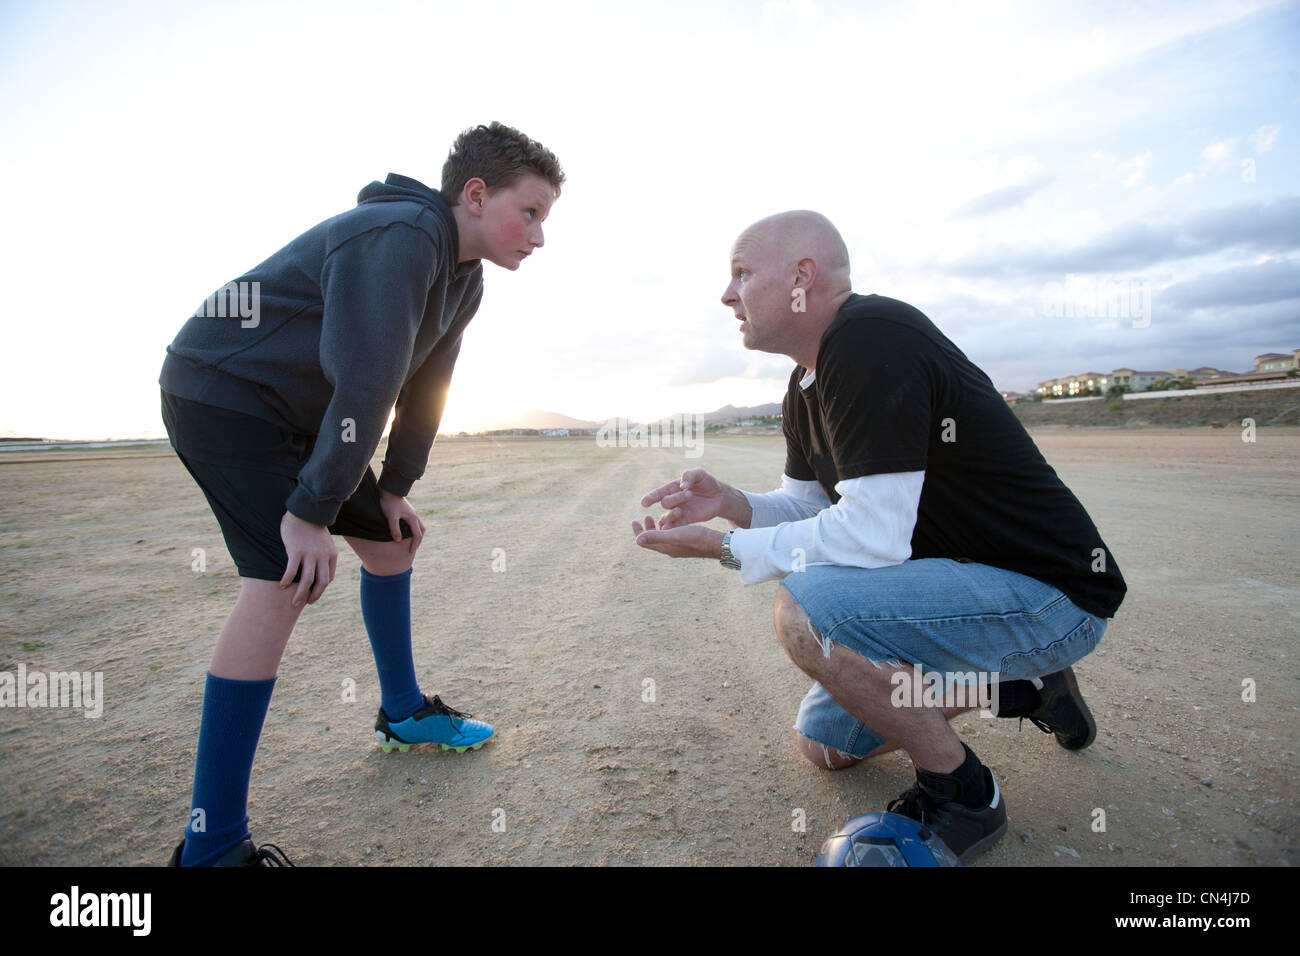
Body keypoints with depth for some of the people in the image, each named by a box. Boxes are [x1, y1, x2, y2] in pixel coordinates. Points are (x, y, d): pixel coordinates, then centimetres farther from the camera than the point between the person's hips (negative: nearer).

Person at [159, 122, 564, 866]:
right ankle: (212, 846, -10)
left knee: (390, 542, 11)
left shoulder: (464, 280, 6)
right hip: (224, 391, -10)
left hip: (305, 410, 10)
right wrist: (311, 512, -29)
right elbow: (365, 384, -31)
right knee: (284, 582, -21)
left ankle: (404, 713, 30)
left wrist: (396, 489, 7)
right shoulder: (400, 238, -26)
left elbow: (423, 388, 9)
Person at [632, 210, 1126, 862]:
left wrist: (723, 549, -20)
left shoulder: (869, 339, -25)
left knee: (804, 609, -30)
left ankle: (962, 794, -5)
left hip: (1052, 597, -9)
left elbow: (874, 535, -30)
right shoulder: (807, 389, 5)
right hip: (965, 580, 9)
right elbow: (809, 507, 10)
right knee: (822, 742, 14)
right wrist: (731, 504, -9)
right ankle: (1024, 687, 24)